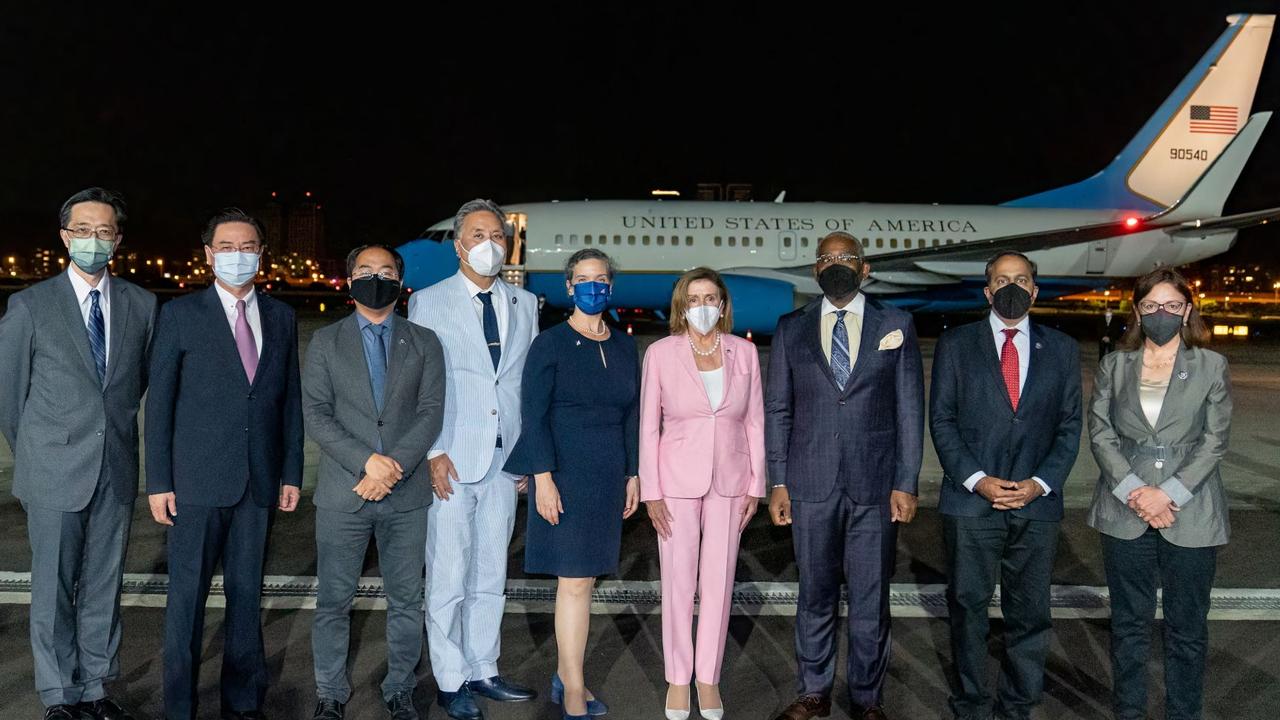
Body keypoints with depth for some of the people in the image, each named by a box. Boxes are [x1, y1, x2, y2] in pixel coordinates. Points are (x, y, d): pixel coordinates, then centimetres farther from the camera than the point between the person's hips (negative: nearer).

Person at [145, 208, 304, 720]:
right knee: (187, 596, 4)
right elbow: (160, 402, -1)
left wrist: (291, 473, 6)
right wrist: (158, 482, -5)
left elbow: (290, 399, 10)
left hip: (259, 481, 3)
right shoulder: (180, 314, 0)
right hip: (197, 481, -2)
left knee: (247, 594, 11)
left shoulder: (281, 317, 9)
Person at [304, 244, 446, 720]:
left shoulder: (424, 343, 7)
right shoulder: (325, 342, 6)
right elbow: (315, 413, -3)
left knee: (406, 600, 9)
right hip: (342, 492, 0)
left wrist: (395, 466, -14)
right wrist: (366, 461, -16)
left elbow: (431, 412, -1)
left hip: (406, 493, 1)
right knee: (333, 600, 7)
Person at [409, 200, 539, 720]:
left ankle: (483, 671, 26)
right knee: (448, 577, 1)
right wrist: (432, 452, -11)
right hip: (452, 460, -4)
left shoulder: (525, 304, 11)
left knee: (491, 574, 13)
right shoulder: (429, 302, 0)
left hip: (506, 459, 4)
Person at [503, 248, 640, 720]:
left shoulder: (624, 347, 11)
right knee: (575, 582, -5)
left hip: (608, 477, 5)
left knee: (582, 578, 10)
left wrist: (632, 475, 10)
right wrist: (543, 478, -15)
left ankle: (564, 676, 23)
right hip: (566, 474, -5)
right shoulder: (550, 344, -5)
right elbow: (533, 415, -8)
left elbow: (631, 416, 14)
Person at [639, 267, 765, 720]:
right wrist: (651, 491, -6)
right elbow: (648, 425, -3)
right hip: (677, 479, -2)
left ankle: (708, 677, 23)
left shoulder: (744, 352, 1)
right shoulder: (661, 353, -5)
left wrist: (755, 485, 2)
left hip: (729, 480, 2)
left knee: (718, 581, 8)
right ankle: (677, 678, 21)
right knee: (678, 582, 5)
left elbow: (755, 422, 5)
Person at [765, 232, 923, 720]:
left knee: (871, 600, 7)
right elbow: (777, 410, 7)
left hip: (875, 485, -1)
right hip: (811, 484, 1)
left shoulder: (896, 326, 4)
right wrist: (777, 482, 2)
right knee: (815, 596, 11)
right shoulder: (791, 329, 7)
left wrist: (906, 484, -3)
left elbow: (910, 409, 3)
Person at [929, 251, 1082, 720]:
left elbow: (1070, 425, 7)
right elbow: (941, 420, 0)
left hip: (1037, 505, 2)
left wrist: (1041, 483, -7)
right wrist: (978, 480, -11)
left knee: (1030, 614, 9)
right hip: (971, 502, -1)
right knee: (968, 610, 7)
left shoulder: (1062, 350, 9)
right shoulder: (955, 345, 3)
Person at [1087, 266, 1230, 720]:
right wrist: (1134, 491, -12)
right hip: (1126, 513, 1)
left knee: (1187, 628, 7)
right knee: (1128, 623, 10)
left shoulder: (1211, 366, 1)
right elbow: (1100, 433, 0)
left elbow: (1214, 440, -4)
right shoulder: (1113, 366, 5)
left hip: (1191, 514, -1)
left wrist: (1168, 493, -14)